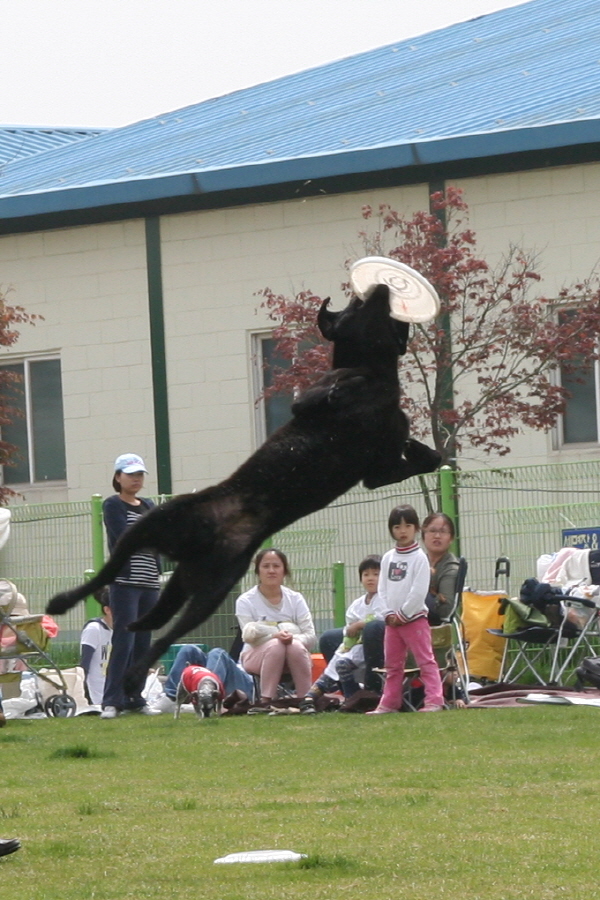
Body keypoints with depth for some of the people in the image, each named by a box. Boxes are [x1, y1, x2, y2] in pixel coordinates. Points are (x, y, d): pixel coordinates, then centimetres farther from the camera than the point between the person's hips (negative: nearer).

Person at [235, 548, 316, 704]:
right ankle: (266, 701, -32)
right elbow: (249, 635, -14)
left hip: (294, 656, 2)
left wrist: (293, 638, -28)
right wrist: (275, 636, -32)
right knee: (275, 645, -35)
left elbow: (311, 637, -5)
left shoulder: (295, 599, 3)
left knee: (296, 646, -33)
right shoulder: (246, 601, -2)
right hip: (256, 655, -2)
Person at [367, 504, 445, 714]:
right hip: (392, 620, 6)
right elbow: (382, 589, 8)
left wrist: (403, 614, -13)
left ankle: (434, 700, -10)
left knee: (426, 661, -7)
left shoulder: (419, 558, -7)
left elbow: (419, 591, -13)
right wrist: (389, 614, -4)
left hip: (414, 618, -6)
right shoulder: (388, 558, 10)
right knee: (392, 665, 12)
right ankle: (389, 703, 18)